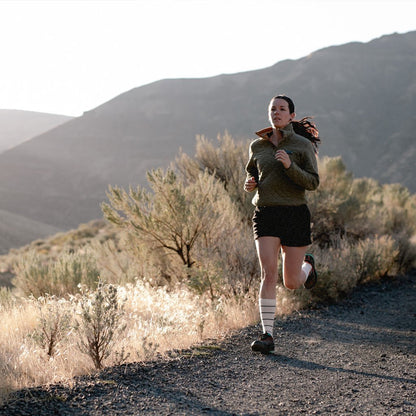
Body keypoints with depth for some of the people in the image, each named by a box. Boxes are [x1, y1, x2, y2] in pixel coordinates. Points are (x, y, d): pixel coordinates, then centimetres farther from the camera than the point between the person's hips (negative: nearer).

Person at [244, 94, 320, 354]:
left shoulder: (303, 145, -1)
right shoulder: (257, 146, 9)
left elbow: (313, 183, -7)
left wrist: (290, 166, -22)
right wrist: (250, 184, 1)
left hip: (295, 215, -1)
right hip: (266, 215, 2)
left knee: (292, 283, 6)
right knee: (269, 274, -15)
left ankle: (307, 265, 43)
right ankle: (268, 335, -12)